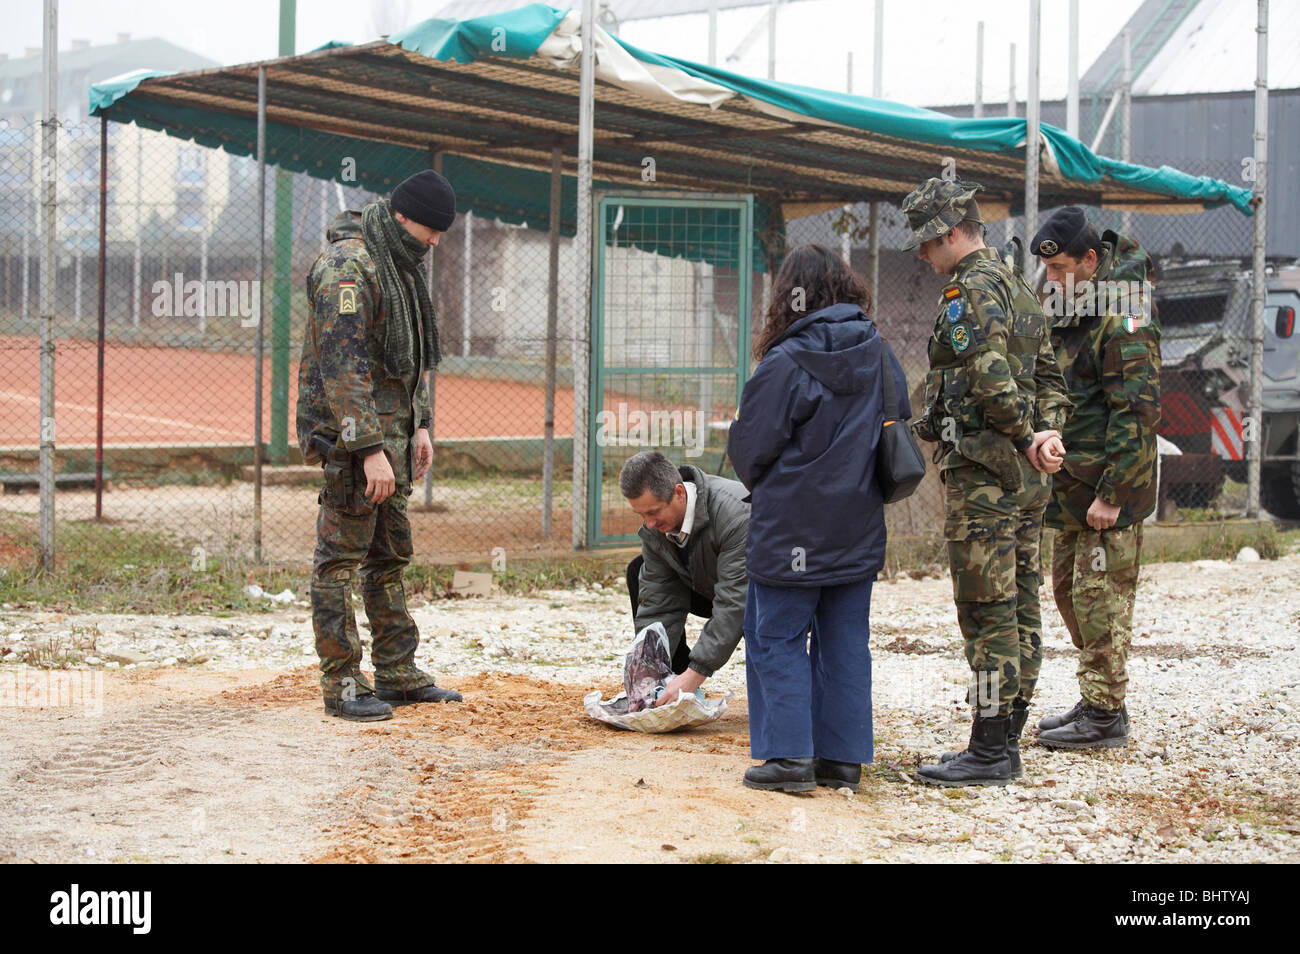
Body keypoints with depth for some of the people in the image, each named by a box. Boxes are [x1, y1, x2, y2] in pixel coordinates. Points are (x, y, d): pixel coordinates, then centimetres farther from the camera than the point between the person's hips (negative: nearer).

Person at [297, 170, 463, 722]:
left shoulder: (399, 263, 14)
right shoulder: (347, 267, -18)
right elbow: (344, 366, -24)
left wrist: (419, 425, 17)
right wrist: (371, 449, -26)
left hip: (389, 430, 10)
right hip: (351, 433, -10)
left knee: (390, 555, 14)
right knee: (341, 557, -4)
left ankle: (398, 673, 22)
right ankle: (341, 684, 0)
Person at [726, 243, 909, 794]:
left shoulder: (785, 363, -16)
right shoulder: (880, 356, 1)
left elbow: (750, 448, -10)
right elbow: (901, 428, 12)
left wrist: (760, 486, 11)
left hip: (793, 528, -6)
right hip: (860, 530, 6)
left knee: (778, 638, 5)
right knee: (846, 641, 11)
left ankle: (790, 756, 2)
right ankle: (843, 758, 15)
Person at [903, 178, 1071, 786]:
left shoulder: (970, 289, -13)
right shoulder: (1020, 289, 19)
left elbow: (989, 375, -23)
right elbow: (1048, 377, 18)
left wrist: (1026, 436, -12)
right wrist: (1045, 435, 3)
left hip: (982, 473, -10)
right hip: (1025, 481, 10)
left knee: (986, 611, -7)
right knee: (1020, 609, 11)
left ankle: (988, 752, -4)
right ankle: (1006, 745, 17)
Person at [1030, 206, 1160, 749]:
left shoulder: (1123, 321, -16)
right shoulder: (1069, 313, 13)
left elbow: (1137, 412, -20)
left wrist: (1112, 493, -22)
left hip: (1110, 485, -10)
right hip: (1073, 485, 10)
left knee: (1100, 595, -6)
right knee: (1069, 589, 14)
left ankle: (1105, 716, 0)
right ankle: (1094, 703, 24)